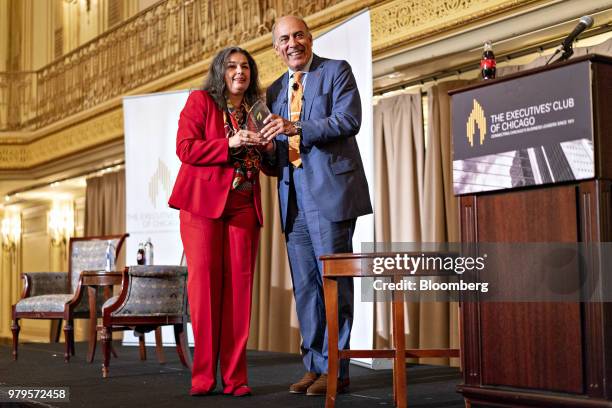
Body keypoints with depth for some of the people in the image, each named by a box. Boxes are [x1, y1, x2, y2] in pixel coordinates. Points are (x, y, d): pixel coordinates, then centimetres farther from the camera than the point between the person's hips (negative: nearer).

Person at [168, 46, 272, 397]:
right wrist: (229, 144, -16)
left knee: (239, 285, -2)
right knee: (205, 283, -5)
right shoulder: (200, 101, 5)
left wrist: (268, 148, 1)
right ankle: (204, 376, 1)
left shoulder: (254, 112, 18)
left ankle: (235, 376, 3)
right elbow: (185, 148, -6)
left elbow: (267, 165, 23)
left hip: (244, 207, 4)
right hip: (203, 203, -4)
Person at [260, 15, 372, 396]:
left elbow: (349, 120, -12)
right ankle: (314, 365, 15)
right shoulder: (275, 90, 20)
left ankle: (334, 368, 1)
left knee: (333, 280, -5)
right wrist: (267, 151, -3)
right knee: (304, 285, 7)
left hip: (330, 189, -6)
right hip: (293, 195, 6)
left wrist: (296, 129, -21)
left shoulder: (337, 71, 3)